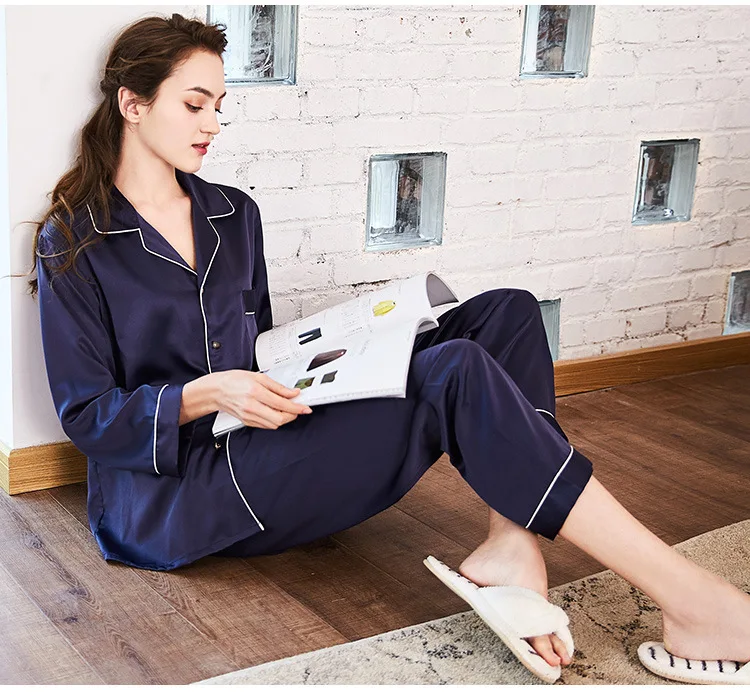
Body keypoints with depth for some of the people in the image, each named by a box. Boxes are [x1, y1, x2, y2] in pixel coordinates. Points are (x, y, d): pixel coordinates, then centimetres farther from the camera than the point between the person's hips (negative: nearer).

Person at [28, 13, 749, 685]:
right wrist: (204, 395, -21)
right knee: (456, 375, -28)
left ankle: (510, 549, -30)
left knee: (505, 314, -8)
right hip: (172, 494, -7)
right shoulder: (74, 244, -2)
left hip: (251, 446, 7)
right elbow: (85, 415, -5)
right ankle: (691, 604, -30)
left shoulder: (233, 214, 17)